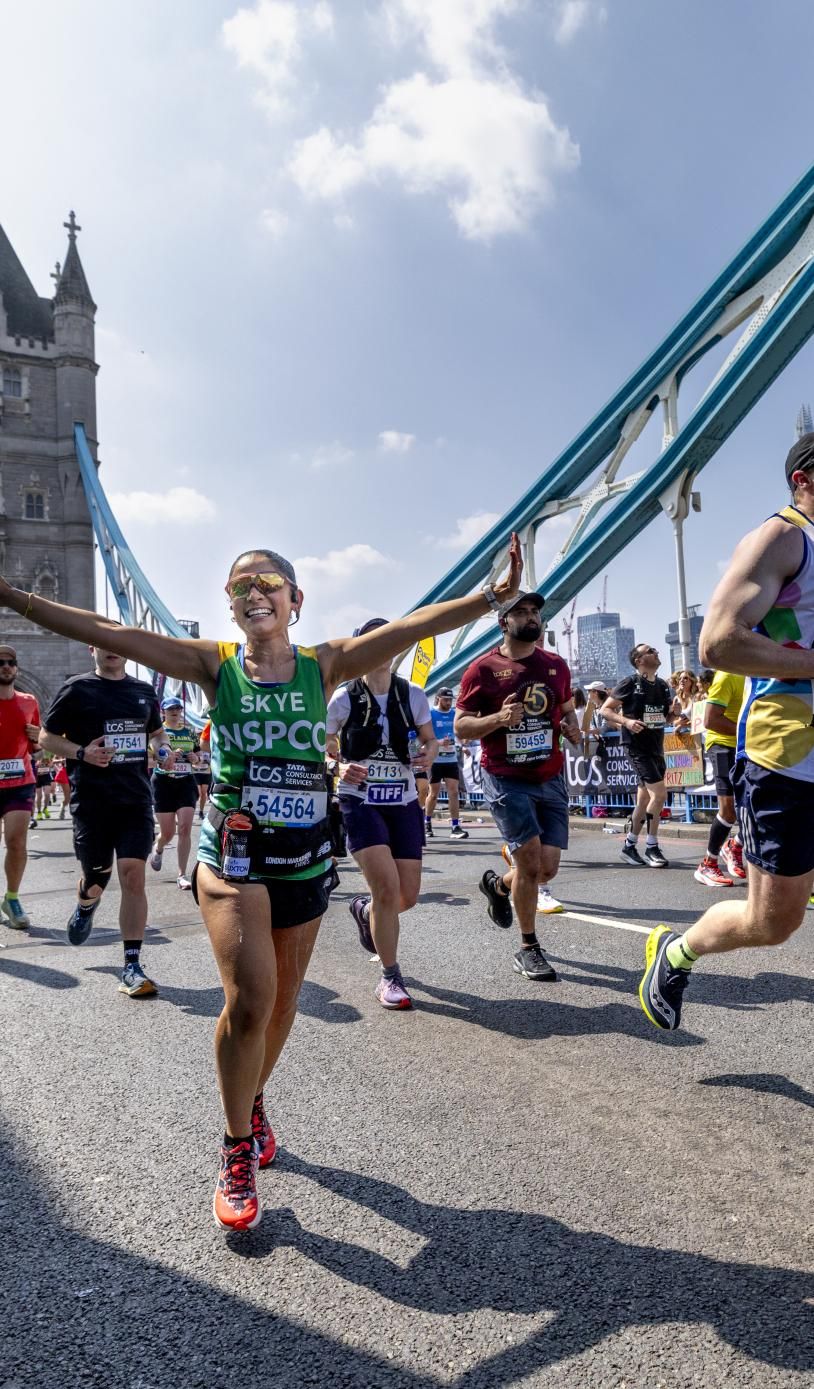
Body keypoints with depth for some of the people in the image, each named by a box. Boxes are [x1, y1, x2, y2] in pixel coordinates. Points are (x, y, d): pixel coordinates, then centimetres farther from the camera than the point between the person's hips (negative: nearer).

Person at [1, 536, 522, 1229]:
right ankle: (238, 1152, 6)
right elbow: (105, 632, -9)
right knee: (250, 995, -19)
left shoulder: (324, 665, -2)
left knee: (283, 1000, 15)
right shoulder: (214, 664, -3)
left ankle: (253, 1102, 46)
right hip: (232, 850, -2)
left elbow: (414, 625, -13)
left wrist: (492, 596, -25)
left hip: (305, 855, 2)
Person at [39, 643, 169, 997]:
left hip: (136, 799, 2)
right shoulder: (77, 689, -1)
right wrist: (82, 752, -15)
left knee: (133, 877, -7)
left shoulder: (144, 691, 11)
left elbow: (156, 730, 27)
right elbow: (46, 737, 2)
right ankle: (85, 907, 47)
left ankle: (132, 967, -1)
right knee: (96, 881, 8)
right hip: (91, 802, -2)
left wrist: (163, 747, 4)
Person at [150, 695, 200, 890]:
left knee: (185, 828, -10)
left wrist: (195, 758, -4)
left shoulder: (190, 732, 10)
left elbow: (198, 760, 19)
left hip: (186, 783, 2)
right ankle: (158, 850, 42)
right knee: (167, 833, 5)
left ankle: (182, 875, -3)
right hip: (163, 784, -2)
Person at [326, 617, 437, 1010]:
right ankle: (389, 976, 4)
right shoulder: (345, 698, -8)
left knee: (408, 896, 5)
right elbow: (322, 748, 1)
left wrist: (428, 754, -12)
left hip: (403, 802, 4)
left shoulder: (413, 694, 0)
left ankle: (364, 910, 41)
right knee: (387, 887, -17)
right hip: (360, 802, -4)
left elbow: (430, 739, 12)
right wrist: (340, 768, -20)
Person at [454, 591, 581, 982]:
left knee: (547, 868, 2)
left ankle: (498, 885, 36)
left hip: (550, 778, 5)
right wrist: (498, 718, -22)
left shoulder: (557, 665, 9)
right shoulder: (483, 668, -5)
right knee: (530, 859, -8)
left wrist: (572, 728, -1)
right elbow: (460, 727, -4)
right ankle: (528, 949, 12)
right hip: (505, 779, -5)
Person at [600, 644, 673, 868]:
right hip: (637, 746, -7)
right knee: (659, 794, -15)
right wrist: (626, 721, -24)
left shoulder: (663, 686, 10)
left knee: (645, 800, 11)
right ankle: (652, 847, -4)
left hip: (657, 747, 7)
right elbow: (605, 710, -8)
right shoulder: (630, 683, -9)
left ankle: (629, 845, 22)